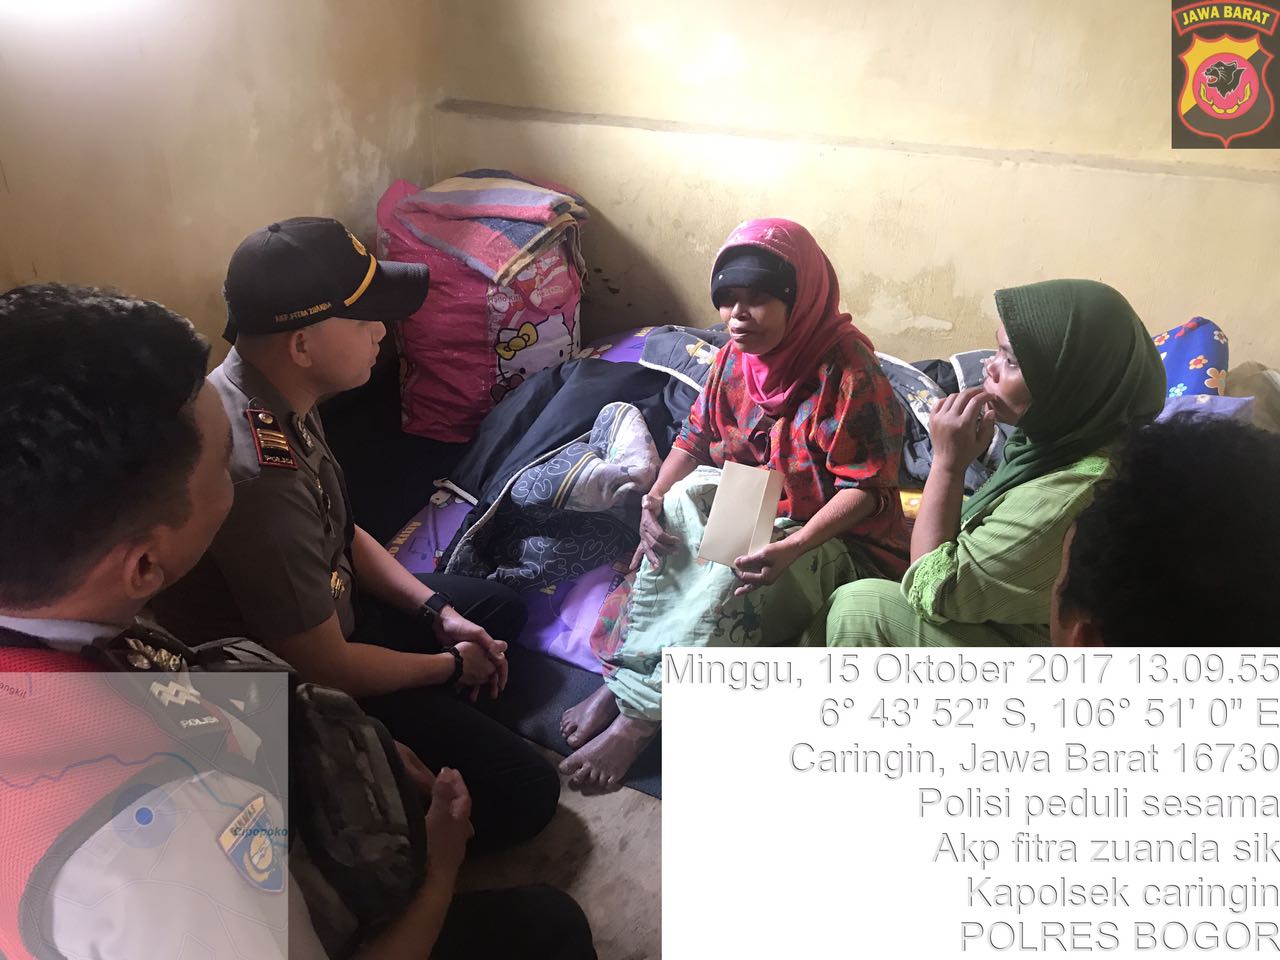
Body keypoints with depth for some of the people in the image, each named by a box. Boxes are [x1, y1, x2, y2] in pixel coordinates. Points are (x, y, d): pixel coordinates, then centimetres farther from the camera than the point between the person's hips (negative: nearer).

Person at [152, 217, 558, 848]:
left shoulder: (268, 394, -7)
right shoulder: (260, 478, -38)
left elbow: (341, 532, 8)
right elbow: (325, 670, -27)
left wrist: (437, 611, -1)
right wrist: (452, 666, -10)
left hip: (327, 609, 9)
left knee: (503, 609, 21)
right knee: (525, 795, -11)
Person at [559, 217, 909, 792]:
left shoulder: (847, 370, -21)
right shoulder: (737, 356, -1)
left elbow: (865, 488, -23)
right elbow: (696, 438, 5)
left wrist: (792, 548, -38)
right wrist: (656, 499, -15)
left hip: (832, 538, -6)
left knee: (731, 577, -33)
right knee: (684, 501, -24)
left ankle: (638, 717, -24)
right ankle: (620, 680, -25)